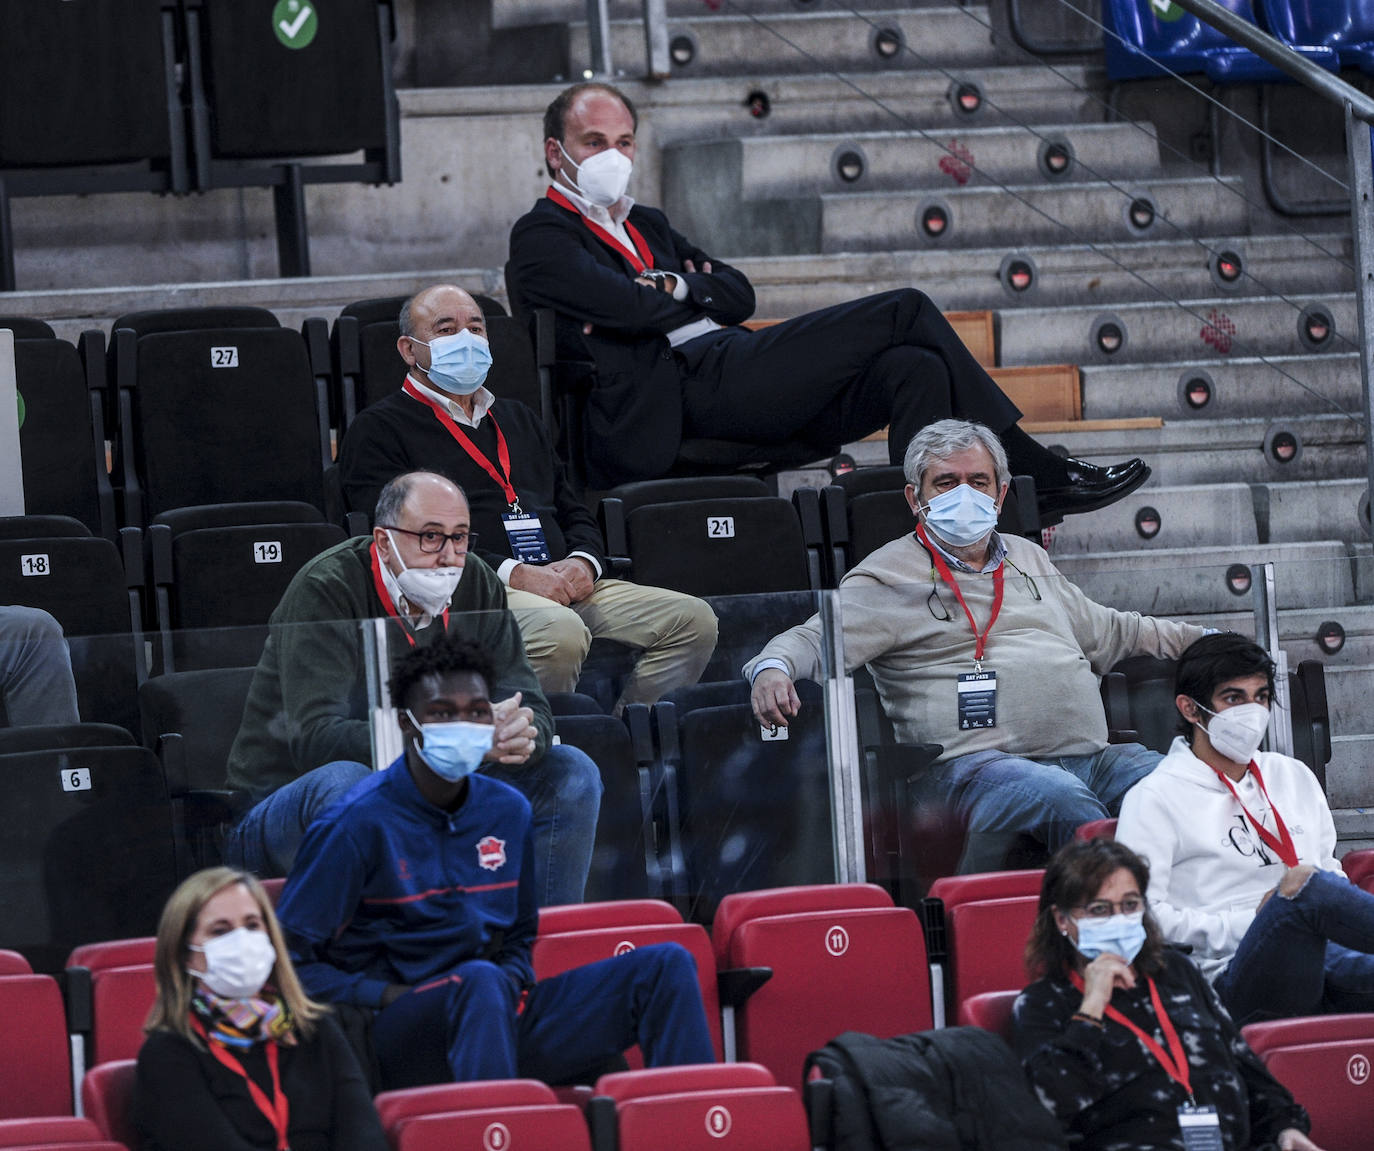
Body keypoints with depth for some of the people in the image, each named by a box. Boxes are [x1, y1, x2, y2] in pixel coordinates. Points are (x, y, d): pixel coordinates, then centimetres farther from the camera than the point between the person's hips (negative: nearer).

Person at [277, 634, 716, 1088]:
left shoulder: (507, 811, 14)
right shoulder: (359, 823, -5)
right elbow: (290, 963, -6)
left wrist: (513, 980, 3)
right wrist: (388, 995, -16)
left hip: (495, 1018, 7)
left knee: (666, 965, -7)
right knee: (480, 980, -41)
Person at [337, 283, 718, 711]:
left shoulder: (518, 419, 30)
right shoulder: (379, 430, 6)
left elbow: (574, 513, 28)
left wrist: (582, 561, 2)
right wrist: (513, 573, -16)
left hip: (563, 584, 7)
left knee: (693, 620, -12)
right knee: (561, 632, -38)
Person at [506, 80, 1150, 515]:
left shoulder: (644, 226, 29)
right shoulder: (541, 239, 1)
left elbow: (738, 293, 20)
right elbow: (630, 308, -15)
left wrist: (673, 289, 0)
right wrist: (694, 291, 5)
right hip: (690, 392, -9)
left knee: (916, 367, -14)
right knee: (904, 312, -11)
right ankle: (1035, 473, -7)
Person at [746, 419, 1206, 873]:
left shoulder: (1029, 558, 29)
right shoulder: (887, 578, 8)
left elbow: (1104, 631, 41)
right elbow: (814, 642, -5)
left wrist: (1200, 638, 40)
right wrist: (773, 669, -28)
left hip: (1091, 756, 6)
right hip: (974, 761, -6)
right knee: (1059, 796, -38)